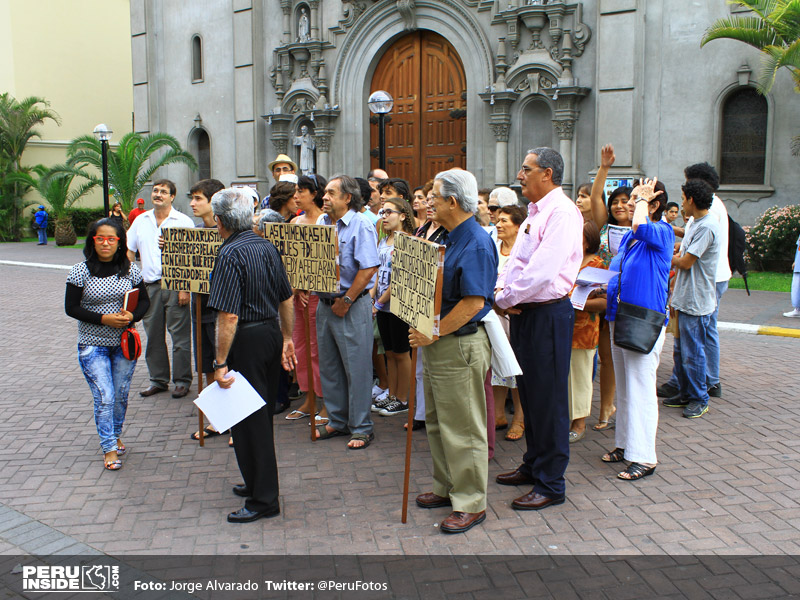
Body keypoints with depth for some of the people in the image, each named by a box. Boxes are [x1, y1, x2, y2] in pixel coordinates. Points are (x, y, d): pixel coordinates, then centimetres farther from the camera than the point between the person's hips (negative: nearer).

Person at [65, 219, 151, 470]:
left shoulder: (130, 270, 0)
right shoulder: (81, 271, -8)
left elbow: (144, 301, 8)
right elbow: (71, 307, -7)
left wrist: (132, 316, -14)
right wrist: (104, 319, -17)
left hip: (124, 343, 3)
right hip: (93, 345, -3)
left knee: (121, 395, 12)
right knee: (104, 397, -5)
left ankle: (116, 435, 35)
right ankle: (109, 449, 9)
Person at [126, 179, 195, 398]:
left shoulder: (183, 222, -2)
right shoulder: (141, 221, 12)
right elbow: (129, 252, 17)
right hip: (149, 287, 5)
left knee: (180, 335, -1)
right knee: (153, 336, 10)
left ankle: (182, 380, 10)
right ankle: (158, 380, 21)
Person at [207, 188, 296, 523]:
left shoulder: (230, 254, -17)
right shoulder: (266, 247, 8)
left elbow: (228, 315, -23)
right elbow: (286, 299, 13)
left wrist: (221, 363, -21)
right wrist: (287, 338, 21)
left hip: (247, 339, -8)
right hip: (272, 332, 9)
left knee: (248, 420, 1)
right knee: (262, 416, 19)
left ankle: (264, 500, 8)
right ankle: (258, 483, 33)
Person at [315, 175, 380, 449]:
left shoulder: (361, 225, -10)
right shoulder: (322, 225, 12)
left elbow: (369, 268, -17)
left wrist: (346, 301, -16)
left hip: (352, 306, -8)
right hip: (325, 303, 8)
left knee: (356, 367, -1)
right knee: (328, 366, 13)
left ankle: (361, 428, 9)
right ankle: (337, 421, 27)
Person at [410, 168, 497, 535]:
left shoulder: (476, 245, -18)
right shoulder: (450, 237, 12)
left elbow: (473, 302, -25)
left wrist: (433, 334, -21)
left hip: (460, 345, -10)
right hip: (436, 342, 10)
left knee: (463, 428, 0)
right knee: (438, 421, 19)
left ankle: (471, 504, 11)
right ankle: (447, 488, 33)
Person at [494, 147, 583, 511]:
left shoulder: (562, 212, -15)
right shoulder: (534, 212, 15)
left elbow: (542, 270, -24)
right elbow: (515, 262, 17)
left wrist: (505, 299, -14)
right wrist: (502, 292, -1)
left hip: (548, 314, -9)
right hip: (523, 313, 9)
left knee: (548, 401, 0)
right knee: (528, 394, 18)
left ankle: (551, 484, 11)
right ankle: (533, 465, 34)